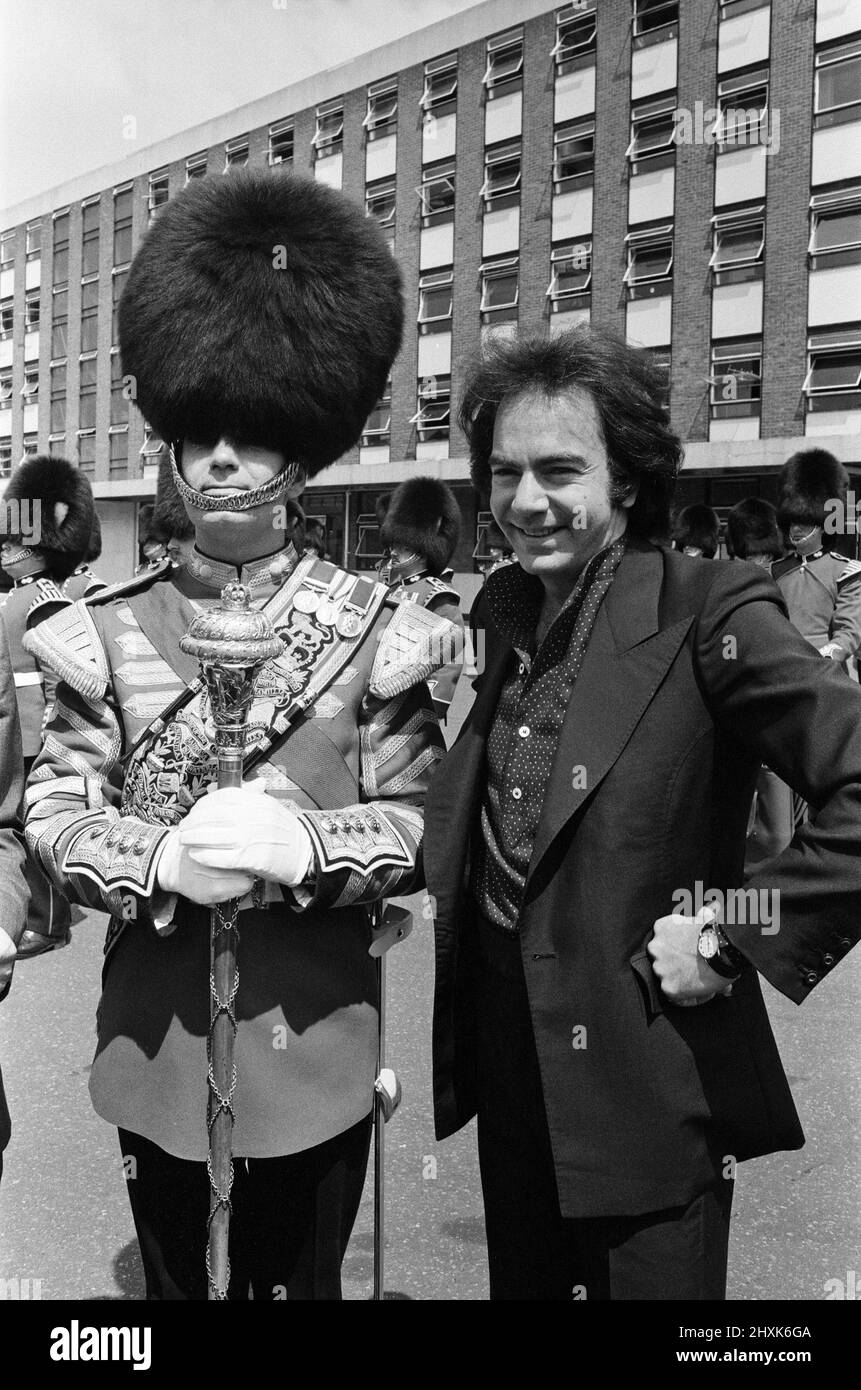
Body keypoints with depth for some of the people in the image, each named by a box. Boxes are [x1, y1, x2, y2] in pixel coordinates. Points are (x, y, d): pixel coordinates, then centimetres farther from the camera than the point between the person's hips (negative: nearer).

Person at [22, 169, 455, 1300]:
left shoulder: (373, 630, -8)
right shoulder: (109, 631, -3)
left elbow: (420, 828, -8)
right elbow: (53, 816, -5)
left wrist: (300, 843, -27)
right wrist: (164, 857, -24)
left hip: (317, 1037, -1)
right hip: (154, 1032, 2)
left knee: (302, 1276, 19)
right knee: (169, 1275, 23)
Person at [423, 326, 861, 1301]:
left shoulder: (708, 616, -17)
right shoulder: (509, 609, 5)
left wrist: (734, 937, -20)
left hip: (650, 1082, -6)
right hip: (508, 1064, 6)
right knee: (523, 1277, 22)